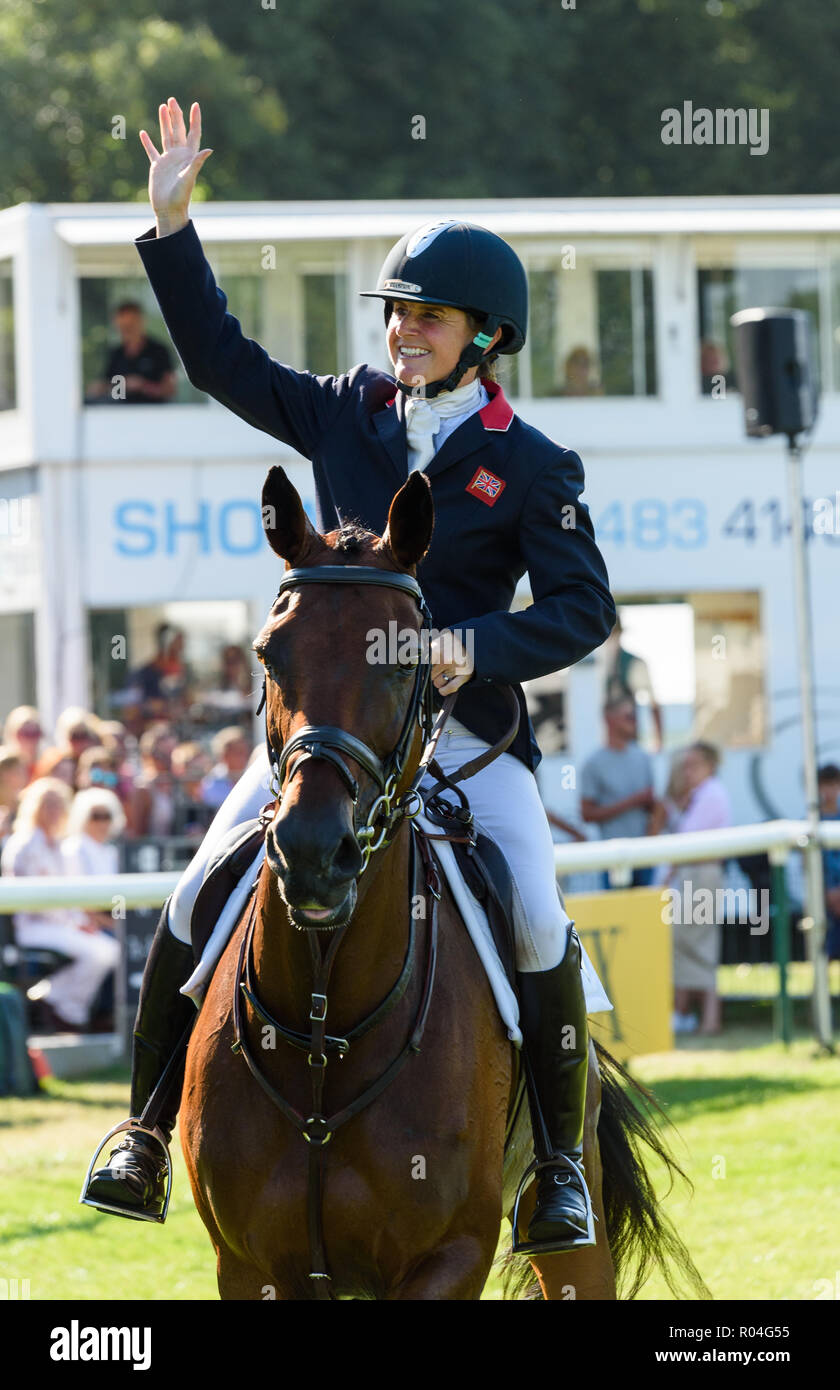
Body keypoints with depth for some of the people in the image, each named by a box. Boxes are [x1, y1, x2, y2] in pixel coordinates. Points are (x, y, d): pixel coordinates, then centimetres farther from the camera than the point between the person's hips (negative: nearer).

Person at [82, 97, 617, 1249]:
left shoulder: (530, 467, -2)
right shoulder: (347, 418, 7)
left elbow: (582, 610, -6)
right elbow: (221, 359, 12)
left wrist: (477, 649, -23)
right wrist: (170, 224, 5)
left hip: (465, 727, -3)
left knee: (538, 926, -19)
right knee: (198, 902, -10)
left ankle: (560, 1159, -3)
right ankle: (148, 1127, 2)